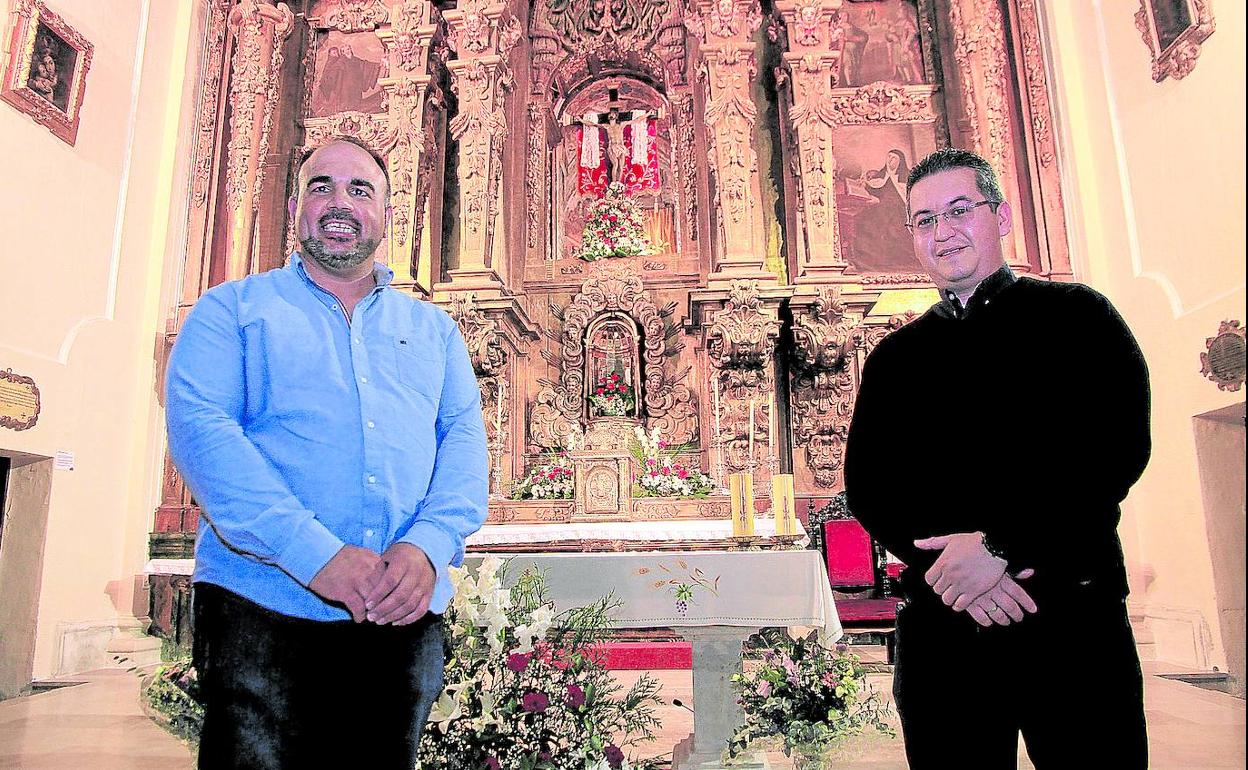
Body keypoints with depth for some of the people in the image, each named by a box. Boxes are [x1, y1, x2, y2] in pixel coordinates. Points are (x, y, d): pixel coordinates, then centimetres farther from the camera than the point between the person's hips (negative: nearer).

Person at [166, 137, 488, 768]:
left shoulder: (432, 328, 16)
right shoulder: (232, 309, 8)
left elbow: (465, 436, 5)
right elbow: (197, 426, -7)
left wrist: (428, 547, -16)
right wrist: (316, 555, -20)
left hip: (404, 619, 3)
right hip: (261, 610, -2)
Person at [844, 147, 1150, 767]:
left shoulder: (1076, 316, 6)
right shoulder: (893, 358, 13)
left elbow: (1119, 447, -7)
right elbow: (867, 487, 6)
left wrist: (1000, 547, -16)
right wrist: (947, 559, -12)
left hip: (1072, 619, -2)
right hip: (939, 626, 2)